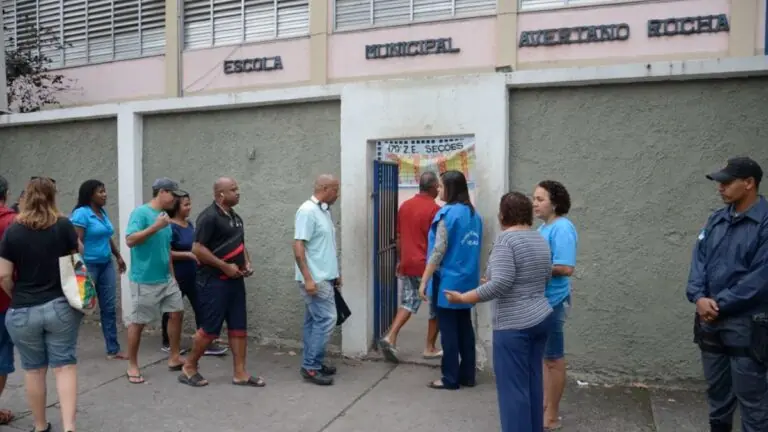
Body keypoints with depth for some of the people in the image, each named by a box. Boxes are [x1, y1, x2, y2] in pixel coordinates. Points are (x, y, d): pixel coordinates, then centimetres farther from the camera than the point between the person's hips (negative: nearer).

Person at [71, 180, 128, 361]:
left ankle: (113, 350, 12)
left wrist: (118, 256, 23)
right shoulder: (81, 213, -12)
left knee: (109, 308, 6)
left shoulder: (103, 212, 11)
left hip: (106, 265, 7)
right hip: (88, 266, -7)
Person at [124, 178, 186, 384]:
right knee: (138, 322, 3)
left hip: (166, 279, 8)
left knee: (177, 313, 9)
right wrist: (156, 227, -27)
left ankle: (174, 358, 22)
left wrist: (173, 275, 19)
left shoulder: (165, 215, 11)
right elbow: (130, 240, -24)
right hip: (145, 281, -8)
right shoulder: (140, 212, -12)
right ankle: (132, 366, 17)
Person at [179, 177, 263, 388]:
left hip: (235, 281, 9)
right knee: (210, 329, -2)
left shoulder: (235, 218, 14)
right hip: (214, 282, -8)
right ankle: (189, 368, 18)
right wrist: (225, 266, -19)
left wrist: (247, 263, 5)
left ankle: (240, 373, 14)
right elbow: (197, 249, -19)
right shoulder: (209, 216, -14)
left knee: (239, 327, 8)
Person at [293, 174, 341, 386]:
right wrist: (307, 278, -24)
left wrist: (335, 273, 22)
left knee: (314, 320, 13)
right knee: (326, 319, -8)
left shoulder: (324, 211, 13)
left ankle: (312, 363, 21)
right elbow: (298, 246, -21)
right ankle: (310, 367, 0)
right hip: (315, 279, -9)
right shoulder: (307, 210, -16)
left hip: (324, 277, 9)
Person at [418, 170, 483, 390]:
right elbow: (474, 248, 13)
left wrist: (424, 280, -15)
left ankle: (450, 378, 9)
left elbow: (438, 250, -18)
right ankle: (467, 375, 21)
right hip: (467, 280, 7)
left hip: (448, 280, -7)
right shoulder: (474, 214, 8)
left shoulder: (447, 213, -15)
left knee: (448, 329, 2)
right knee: (464, 326, 13)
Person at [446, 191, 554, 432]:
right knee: (533, 382, 17)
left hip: (514, 325, -9)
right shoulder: (540, 240, 10)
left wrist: (463, 298, -17)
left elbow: (500, 283, -24)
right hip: (542, 318, 9)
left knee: (513, 389, -1)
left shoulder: (506, 238, -15)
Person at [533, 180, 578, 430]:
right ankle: (545, 405, 33)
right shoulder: (544, 227, 10)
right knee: (543, 356, 19)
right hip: (539, 300, 9)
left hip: (553, 302, -9)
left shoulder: (562, 228, -18)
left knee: (554, 359, 4)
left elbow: (566, 268, -25)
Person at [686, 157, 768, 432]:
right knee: (717, 390, 18)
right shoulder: (716, 220, 8)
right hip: (710, 321, 6)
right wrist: (699, 297, -11)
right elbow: (698, 260, 6)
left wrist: (720, 304, -15)